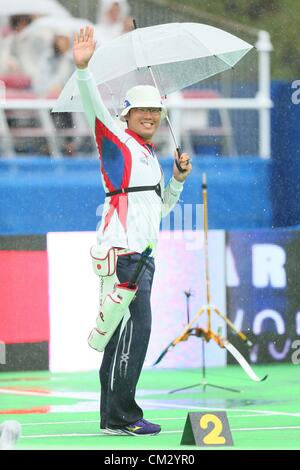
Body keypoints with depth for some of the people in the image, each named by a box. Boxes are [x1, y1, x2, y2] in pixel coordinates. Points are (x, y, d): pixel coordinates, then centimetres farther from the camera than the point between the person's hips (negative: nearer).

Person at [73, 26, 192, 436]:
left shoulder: (150, 156, 24)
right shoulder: (118, 142, 1)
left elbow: (160, 209, 30)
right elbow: (93, 107, -14)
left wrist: (178, 179, 14)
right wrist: (83, 68, -28)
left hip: (142, 255, 9)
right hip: (122, 250, -9)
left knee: (126, 333, 9)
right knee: (135, 329, -16)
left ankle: (113, 414, 11)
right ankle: (120, 416, -16)